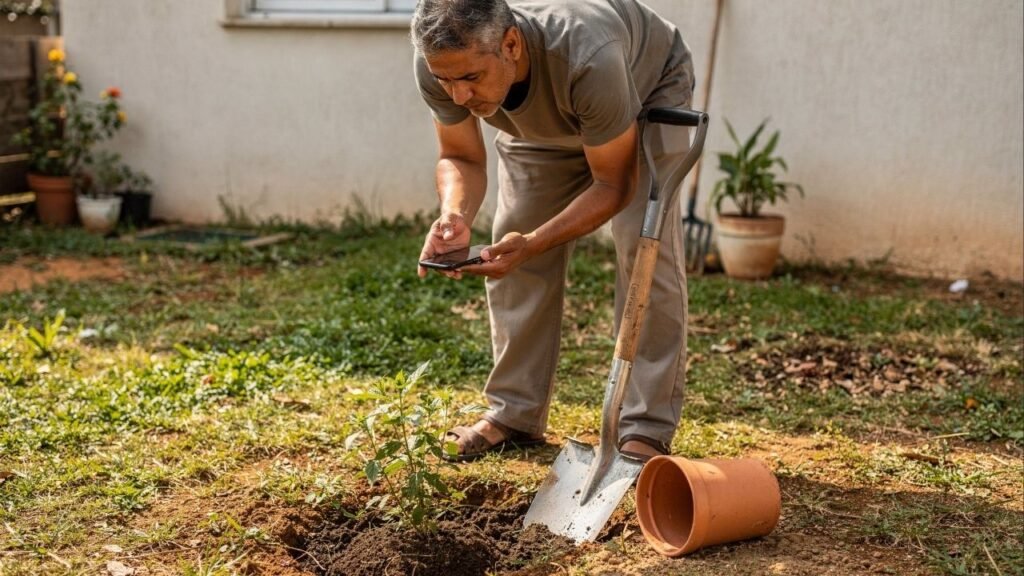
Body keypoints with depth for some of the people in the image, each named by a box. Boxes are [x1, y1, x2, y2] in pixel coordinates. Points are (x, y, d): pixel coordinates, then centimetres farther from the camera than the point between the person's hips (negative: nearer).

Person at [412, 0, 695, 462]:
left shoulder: (588, 59, -46)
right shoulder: (439, 66, -33)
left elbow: (613, 185, -33)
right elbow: (461, 157, -15)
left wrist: (531, 243, -46)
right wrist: (455, 214, -38)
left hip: (647, 87, -4)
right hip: (541, 117, 4)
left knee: (645, 250, -17)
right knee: (511, 246, -4)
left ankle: (646, 430, -10)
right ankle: (515, 415, 9)